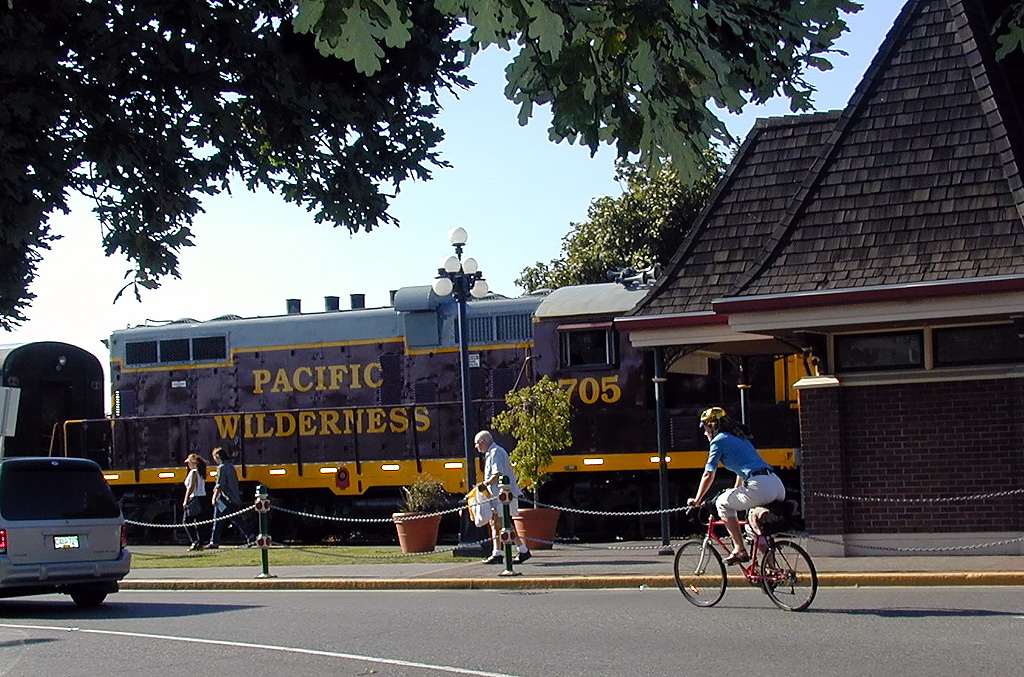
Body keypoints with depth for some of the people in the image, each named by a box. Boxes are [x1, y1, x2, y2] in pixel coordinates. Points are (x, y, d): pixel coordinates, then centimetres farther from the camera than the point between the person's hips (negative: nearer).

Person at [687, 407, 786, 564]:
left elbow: (709, 476, 6)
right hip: (779, 487, 8)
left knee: (722, 503, 12)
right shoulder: (739, 438, 29)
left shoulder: (719, 441, 4)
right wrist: (735, 492, 56)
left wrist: (696, 500, 17)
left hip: (760, 487, -8)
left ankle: (740, 550, 6)